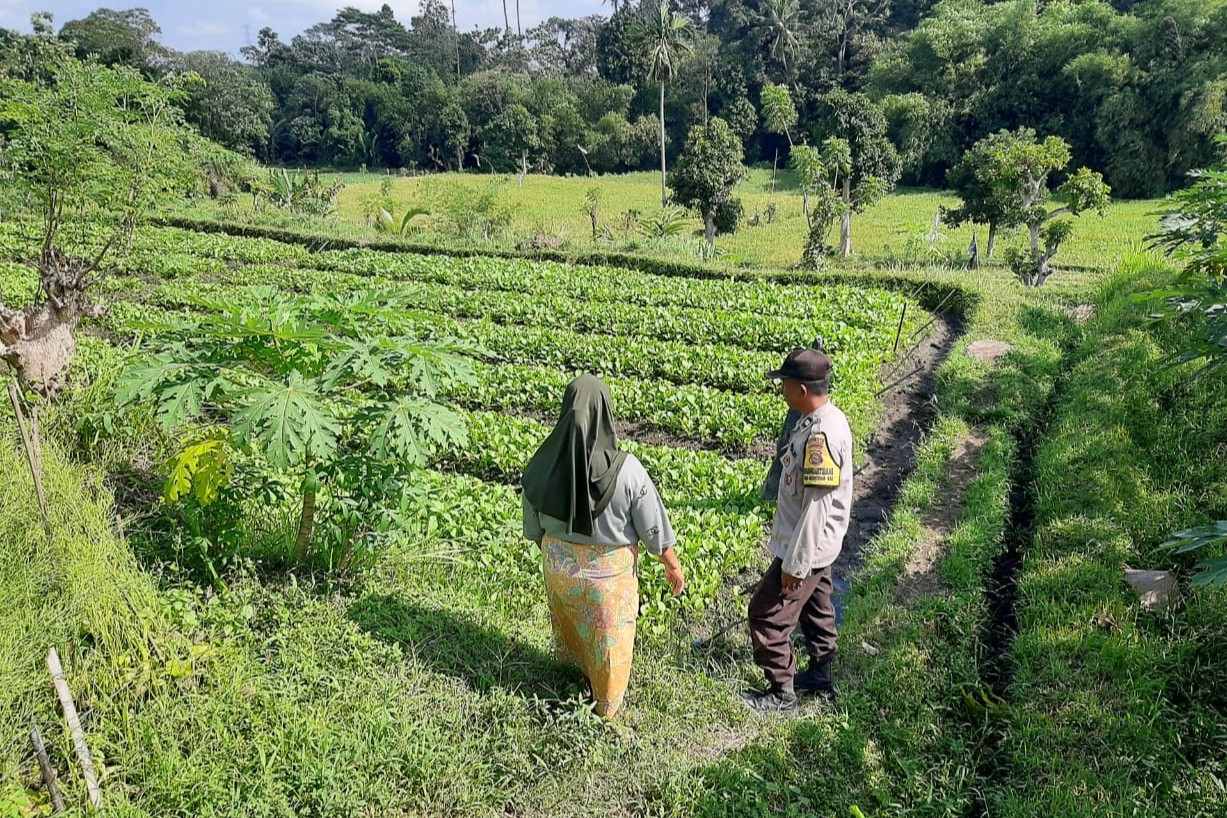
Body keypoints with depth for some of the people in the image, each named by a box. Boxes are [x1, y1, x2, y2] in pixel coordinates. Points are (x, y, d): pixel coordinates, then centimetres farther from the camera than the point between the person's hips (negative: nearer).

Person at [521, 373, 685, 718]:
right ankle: (607, 704, 44)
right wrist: (672, 566, 2)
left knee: (569, 623, 30)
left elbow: (534, 524, -3)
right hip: (608, 572, -2)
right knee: (608, 638, 22)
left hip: (559, 565, 3)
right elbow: (654, 526, -15)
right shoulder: (626, 470, -28)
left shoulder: (544, 464, -19)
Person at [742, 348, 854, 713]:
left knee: (766, 613, 3)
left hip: (806, 546, -10)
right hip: (817, 544, 10)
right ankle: (820, 676, 41)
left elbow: (816, 507, -29)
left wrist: (796, 563, -22)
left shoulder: (822, 435, -31)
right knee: (814, 607, 23)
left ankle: (781, 692, 19)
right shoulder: (822, 419, 0)